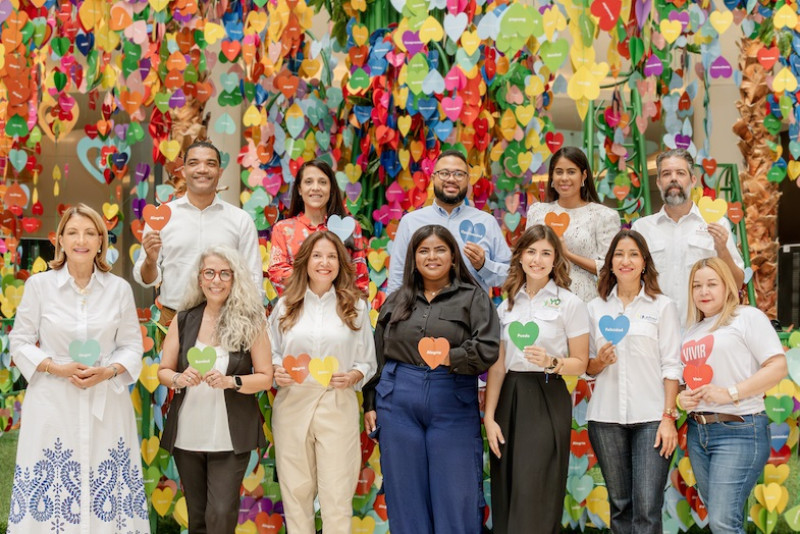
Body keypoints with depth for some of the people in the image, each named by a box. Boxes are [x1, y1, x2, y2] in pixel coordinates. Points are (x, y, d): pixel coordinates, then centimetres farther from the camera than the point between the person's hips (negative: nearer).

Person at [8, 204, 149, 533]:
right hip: (53, 404, -1)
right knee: (50, 492, -1)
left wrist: (109, 372, -12)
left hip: (106, 404, 1)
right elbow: (20, 342, 3)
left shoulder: (119, 289, 2)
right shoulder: (39, 285, -1)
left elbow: (132, 345, 7)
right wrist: (58, 369, -12)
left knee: (106, 496, 1)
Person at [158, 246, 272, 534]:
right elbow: (163, 371, 8)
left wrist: (230, 381, -21)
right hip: (187, 435, 3)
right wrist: (179, 379, -14)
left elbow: (265, 378, -4)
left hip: (230, 437, -3)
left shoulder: (250, 322, -5)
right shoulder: (183, 320, 4)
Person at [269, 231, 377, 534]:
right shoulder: (285, 305, 8)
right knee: (296, 491, 7)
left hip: (338, 405, -1)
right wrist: (276, 372, -7)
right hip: (292, 404, 1)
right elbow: (271, 354, 13)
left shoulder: (355, 306, 6)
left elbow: (368, 362, 8)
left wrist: (353, 376, -12)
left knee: (337, 494, -2)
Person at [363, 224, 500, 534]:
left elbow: (488, 349, -8)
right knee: (406, 495, 7)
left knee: (456, 496, 1)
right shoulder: (396, 302, 14)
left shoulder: (473, 298, 4)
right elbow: (376, 356, 15)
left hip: (453, 407, -3)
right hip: (397, 404, 3)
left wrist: (450, 358, -20)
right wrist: (370, 404, 10)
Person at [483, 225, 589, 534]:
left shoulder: (570, 304, -2)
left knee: (535, 496, -7)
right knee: (506, 496, 6)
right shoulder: (507, 306, 10)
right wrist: (489, 416, 1)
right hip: (510, 399, 4)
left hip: (548, 401, -4)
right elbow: (497, 366, 8)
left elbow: (580, 363, -1)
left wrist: (551, 363, -21)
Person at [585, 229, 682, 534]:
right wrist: (600, 361, -8)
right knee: (620, 504, 8)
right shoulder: (596, 308, 11)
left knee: (647, 509, -9)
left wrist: (668, 417, -8)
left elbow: (671, 367, -1)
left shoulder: (662, 307, 3)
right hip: (606, 418, 3)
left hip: (651, 417, -3)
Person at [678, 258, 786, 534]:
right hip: (698, 431, 7)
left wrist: (730, 394, -20)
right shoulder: (692, 330, 18)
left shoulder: (748, 317, -4)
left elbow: (778, 367, -12)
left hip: (738, 430, -7)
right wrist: (682, 398, 2)